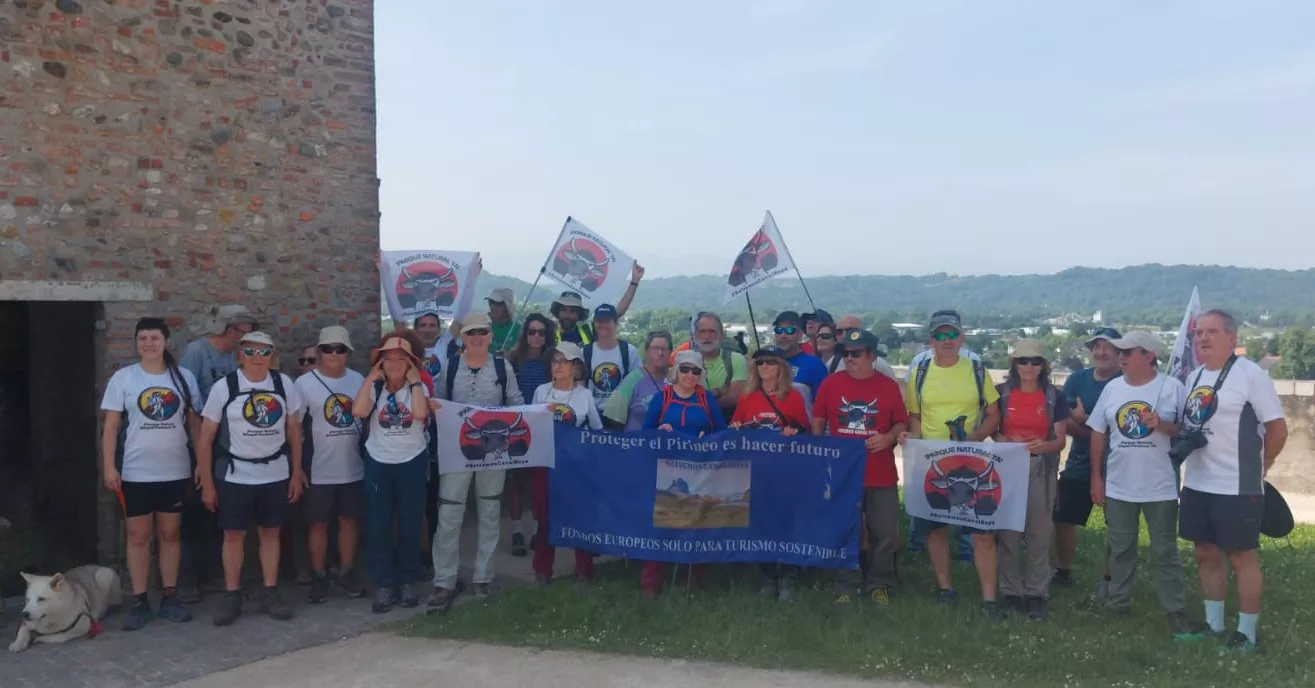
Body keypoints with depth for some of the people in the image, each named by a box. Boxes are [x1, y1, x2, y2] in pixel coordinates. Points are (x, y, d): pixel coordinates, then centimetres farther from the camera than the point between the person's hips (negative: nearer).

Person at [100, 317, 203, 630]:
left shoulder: (184, 377, 2)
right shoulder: (123, 378, -2)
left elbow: (194, 422, 6)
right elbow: (111, 425, -2)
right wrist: (109, 466, -9)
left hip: (175, 472, 1)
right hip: (136, 473, -1)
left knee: (170, 534, 10)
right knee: (138, 536, 6)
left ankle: (170, 598, 19)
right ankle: (139, 602, 14)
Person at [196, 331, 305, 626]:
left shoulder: (284, 384, 0)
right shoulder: (224, 388, -7)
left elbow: (294, 431, 7)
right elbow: (206, 438, -3)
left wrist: (296, 474, 5)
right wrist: (207, 483, -5)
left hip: (276, 474, 2)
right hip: (235, 476, -2)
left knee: (270, 533, 8)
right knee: (234, 535, 4)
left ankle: (271, 593, 18)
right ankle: (232, 597, 16)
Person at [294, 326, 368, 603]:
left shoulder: (359, 380, 6)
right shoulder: (304, 383, -6)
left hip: (353, 468, 3)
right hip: (319, 471, -3)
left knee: (350, 519, 11)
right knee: (318, 523, 6)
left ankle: (347, 572, 24)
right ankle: (319, 576, 18)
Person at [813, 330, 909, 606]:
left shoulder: (889, 386, 0)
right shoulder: (830, 383, 1)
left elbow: (902, 423, 5)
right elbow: (817, 422, 7)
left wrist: (888, 438, -14)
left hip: (881, 474, 0)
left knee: (884, 532, 6)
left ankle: (879, 584, 22)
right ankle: (847, 586, 20)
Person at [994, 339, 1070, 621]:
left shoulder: (1055, 396, 1)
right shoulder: (1001, 392, 2)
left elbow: (1061, 440, -1)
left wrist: (1043, 445, -23)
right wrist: (1009, 442, -14)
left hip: (1041, 469, 0)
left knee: (1039, 533, 3)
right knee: (1008, 531, 2)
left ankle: (1036, 594, 12)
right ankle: (1011, 591, 13)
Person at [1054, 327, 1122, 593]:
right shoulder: (1077, 379, 4)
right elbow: (1064, 422, -5)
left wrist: (1083, 418, -15)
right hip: (1078, 465, 4)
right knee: (1063, 519, 10)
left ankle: (1109, 578, 23)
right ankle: (1063, 572, 28)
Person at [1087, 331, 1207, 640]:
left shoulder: (1172, 387, -8)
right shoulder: (1112, 388, 3)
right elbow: (1098, 433, 8)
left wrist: (1161, 425, -24)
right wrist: (1096, 476, 5)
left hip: (1160, 487, -3)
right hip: (1118, 486, 3)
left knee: (1165, 552, 5)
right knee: (1120, 548, 14)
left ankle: (1176, 612, 13)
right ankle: (1117, 602, 25)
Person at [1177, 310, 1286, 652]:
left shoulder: (1250, 374, -12)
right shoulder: (1194, 377, 10)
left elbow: (1278, 429, -10)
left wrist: (1257, 468, 0)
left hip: (1237, 488, -7)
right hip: (1196, 485, 7)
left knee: (1242, 558, 3)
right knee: (1206, 555, 15)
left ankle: (1247, 632, 15)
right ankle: (1213, 624, 27)